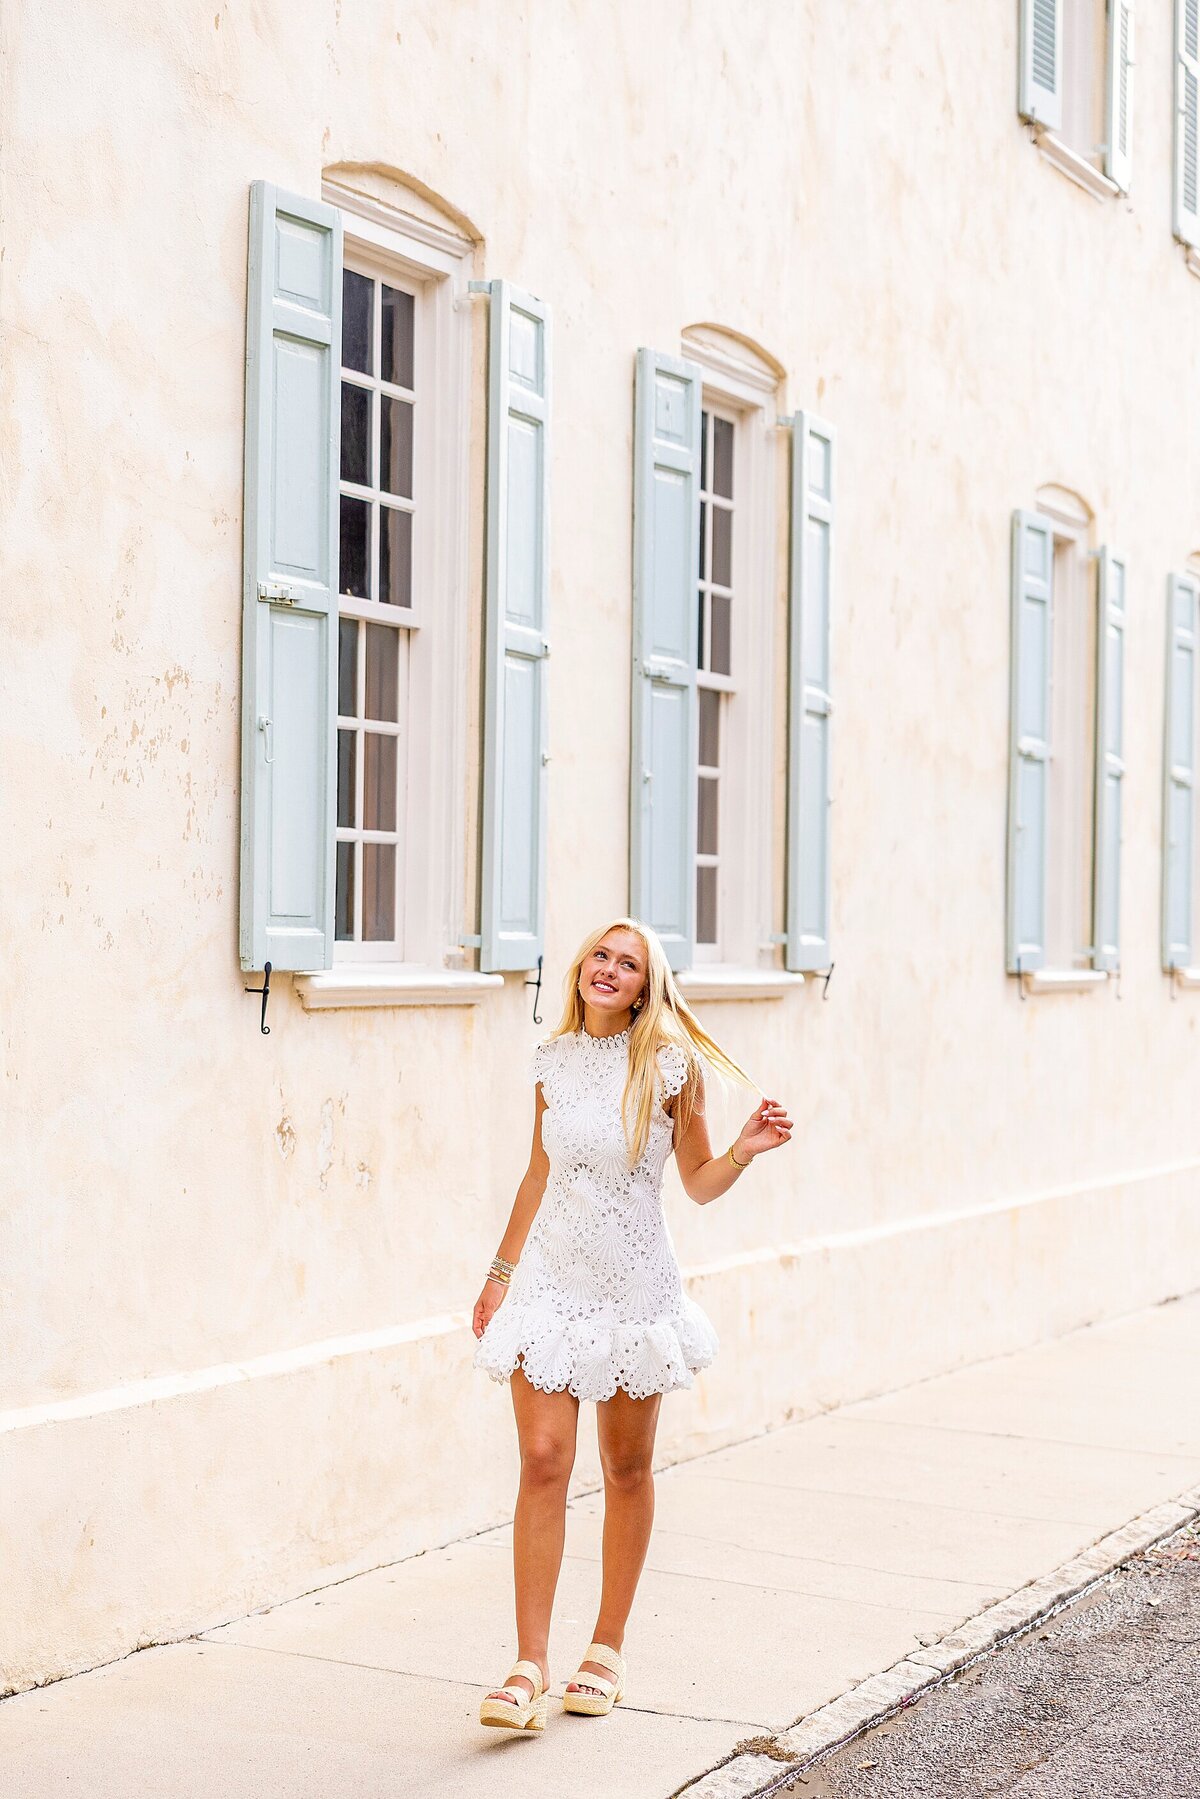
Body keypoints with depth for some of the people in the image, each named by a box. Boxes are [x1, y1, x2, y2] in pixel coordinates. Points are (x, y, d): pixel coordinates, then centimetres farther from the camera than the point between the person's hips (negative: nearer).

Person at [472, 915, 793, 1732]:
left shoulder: (669, 1065, -5)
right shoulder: (554, 1061, 3)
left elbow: (700, 1184, 1)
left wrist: (746, 1149, -18)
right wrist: (500, 1276, 16)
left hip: (635, 1284, -1)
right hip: (553, 1278, 2)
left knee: (627, 1467, 10)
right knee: (544, 1462, -7)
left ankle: (608, 1649, 24)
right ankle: (531, 1665, -3)